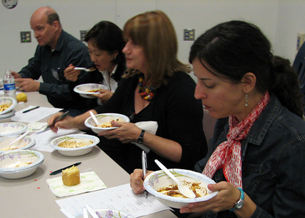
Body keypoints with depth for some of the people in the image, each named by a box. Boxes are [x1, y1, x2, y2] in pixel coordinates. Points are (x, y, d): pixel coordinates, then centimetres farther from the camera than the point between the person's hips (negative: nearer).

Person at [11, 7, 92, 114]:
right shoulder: (42, 47, 9)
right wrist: (20, 76, 4)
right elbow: (32, 68, 28)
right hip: (53, 108, 8)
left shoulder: (77, 50, -18)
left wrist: (39, 86, -21)